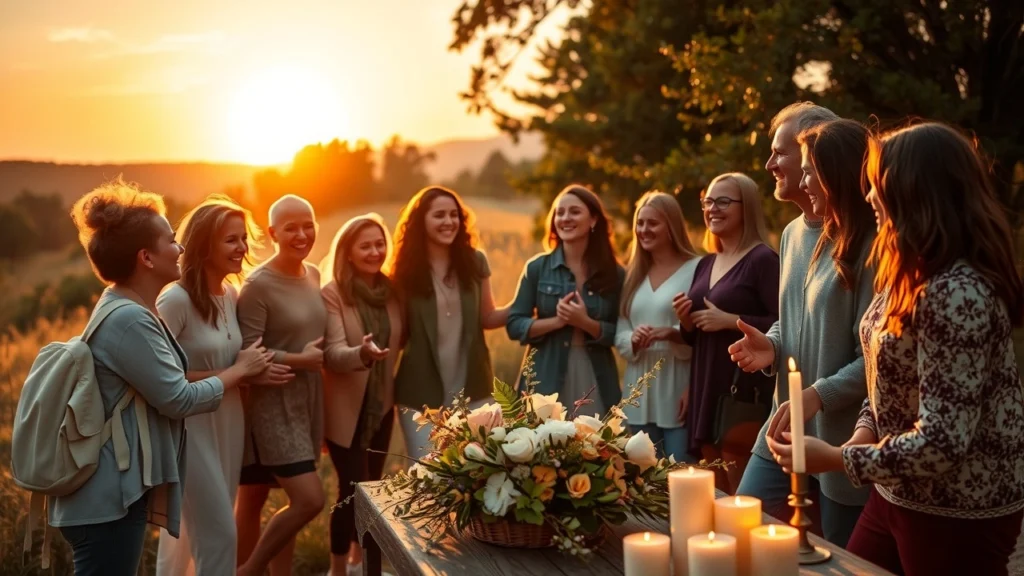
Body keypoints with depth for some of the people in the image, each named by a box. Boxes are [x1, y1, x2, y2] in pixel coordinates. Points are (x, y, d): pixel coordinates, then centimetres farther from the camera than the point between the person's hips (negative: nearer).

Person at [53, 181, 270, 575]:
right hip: (107, 496, -11)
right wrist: (241, 369, -5)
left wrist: (238, 373, 11)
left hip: (120, 487, 11)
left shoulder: (131, 310, 12)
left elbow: (165, 381, 17)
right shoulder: (128, 320, -21)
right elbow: (179, 399, -18)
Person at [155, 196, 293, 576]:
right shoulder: (176, 299, -18)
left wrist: (253, 372, -3)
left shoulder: (232, 295, 6)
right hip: (190, 427, -7)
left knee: (189, 531, 18)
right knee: (219, 534, -4)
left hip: (228, 423, 7)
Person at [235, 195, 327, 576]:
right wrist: (298, 360, -18)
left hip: (306, 401, 7)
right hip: (272, 405, -7)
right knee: (310, 499, -11)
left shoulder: (313, 275, 8)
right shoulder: (258, 285, -15)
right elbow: (246, 353, -19)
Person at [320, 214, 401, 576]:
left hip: (382, 404, 6)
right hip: (346, 407, -5)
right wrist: (362, 353, -41)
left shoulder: (391, 291, 3)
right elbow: (331, 353, -23)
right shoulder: (332, 293, -13)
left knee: (373, 485, 15)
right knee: (352, 488, -7)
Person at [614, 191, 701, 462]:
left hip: (679, 392, -6)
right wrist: (633, 340, -8)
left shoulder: (696, 269, -5)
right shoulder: (634, 275, 15)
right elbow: (620, 333, 13)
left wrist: (673, 334, -24)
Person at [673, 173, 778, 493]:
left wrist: (730, 320, -19)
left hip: (745, 394, -8)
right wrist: (686, 322, 2)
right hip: (706, 394, 8)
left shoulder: (763, 260, -9)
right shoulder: (705, 264, 15)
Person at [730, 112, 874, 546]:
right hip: (786, 428, 8)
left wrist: (820, 394, -26)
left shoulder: (868, 245, -16)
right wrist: (772, 346, 1)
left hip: (843, 440, -8)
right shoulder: (793, 233, 10)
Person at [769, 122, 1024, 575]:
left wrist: (835, 458, -19)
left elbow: (942, 442, -29)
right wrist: (864, 430, -3)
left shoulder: (958, 292, -26)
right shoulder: (913, 275, 6)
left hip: (958, 513, -9)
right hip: (900, 494, 9)